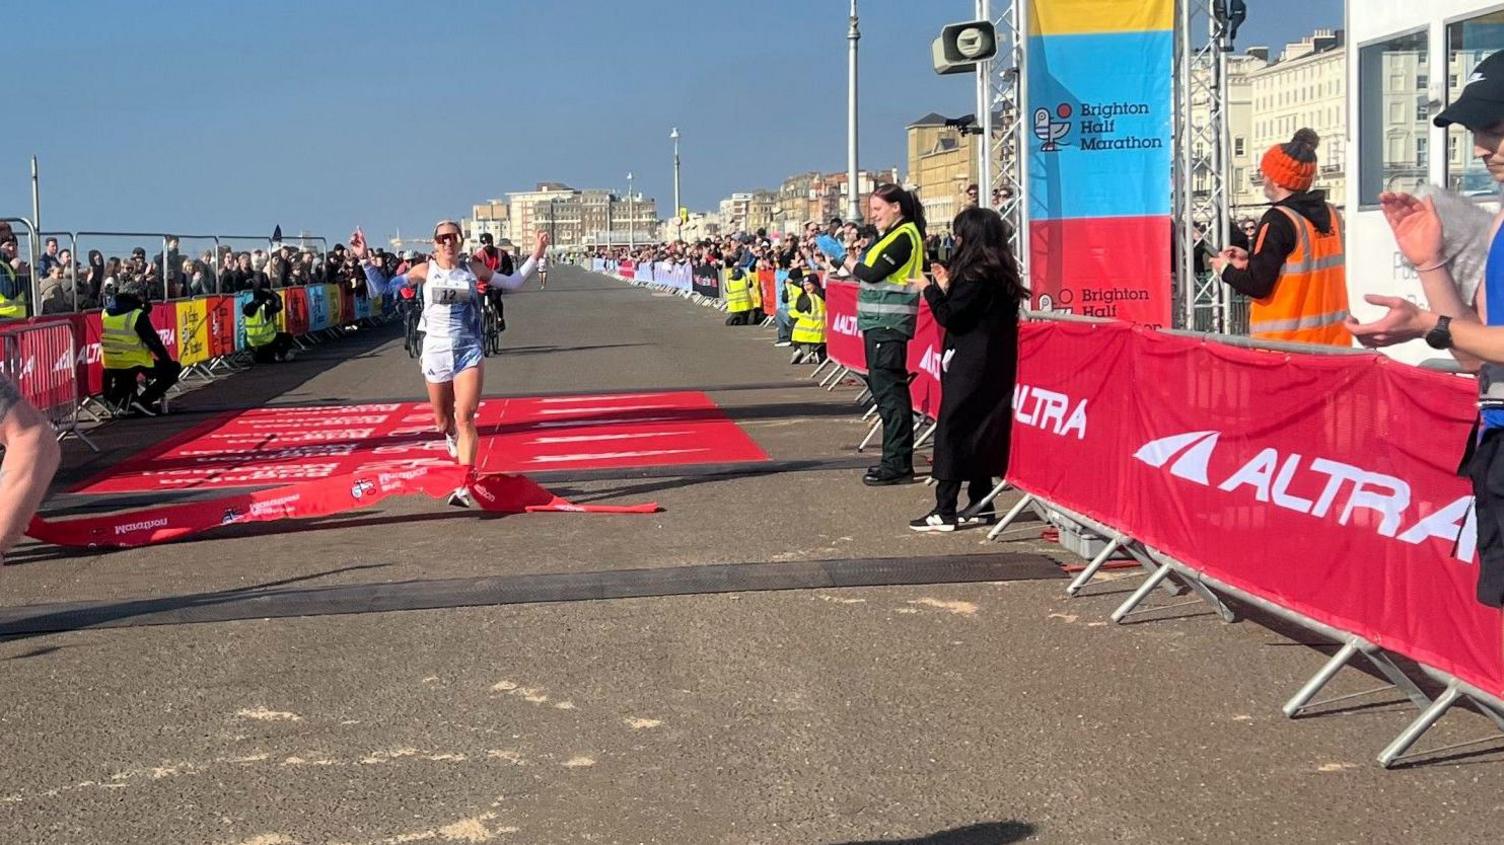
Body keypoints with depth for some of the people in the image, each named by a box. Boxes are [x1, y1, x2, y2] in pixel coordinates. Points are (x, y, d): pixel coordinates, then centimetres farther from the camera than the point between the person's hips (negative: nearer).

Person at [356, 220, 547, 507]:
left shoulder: (473, 268, 4)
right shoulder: (425, 270, 1)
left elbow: (512, 283, 13)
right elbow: (383, 287, 4)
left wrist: (535, 255, 5)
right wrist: (364, 259, -5)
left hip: (469, 352, -1)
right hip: (436, 352, 1)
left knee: (465, 419, -14)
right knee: (443, 422, 12)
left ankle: (464, 486, -15)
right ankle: (453, 437, 50)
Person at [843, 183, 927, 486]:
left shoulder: (903, 237, -12)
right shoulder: (896, 235, 18)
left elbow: (873, 274, -17)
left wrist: (851, 264, 0)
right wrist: (857, 264, 1)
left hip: (888, 323, -10)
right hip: (880, 321, 10)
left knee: (888, 391, -10)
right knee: (884, 387, 13)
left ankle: (898, 465, -9)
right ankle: (895, 459, 20)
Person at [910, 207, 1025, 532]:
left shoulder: (975, 275, -17)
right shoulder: (1000, 272, 11)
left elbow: (950, 317, -17)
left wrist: (931, 290, -3)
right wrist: (947, 287, 14)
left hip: (970, 366, -9)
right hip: (992, 365, 9)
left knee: (951, 431, -6)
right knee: (980, 431, 14)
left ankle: (945, 511, -7)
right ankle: (980, 504, 18)